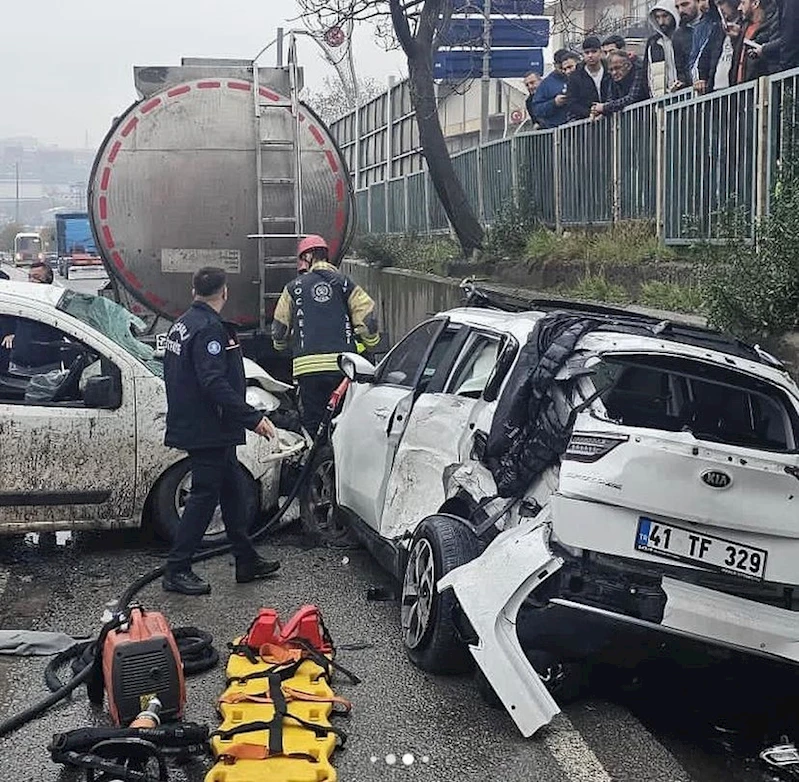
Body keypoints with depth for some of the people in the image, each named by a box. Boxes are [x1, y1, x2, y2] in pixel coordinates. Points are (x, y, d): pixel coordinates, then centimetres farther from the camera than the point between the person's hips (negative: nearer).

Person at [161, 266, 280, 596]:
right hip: (209, 430, -10)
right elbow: (214, 384, -27)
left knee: (232, 491, 16)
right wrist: (253, 418, -26)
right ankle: (176, 571, 2)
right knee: (204, 495, -4)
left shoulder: (182, 324, 14)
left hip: (191, 425, 10)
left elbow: (175, 376, 22)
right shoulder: (209, 328, -18)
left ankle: (247, 561, 24)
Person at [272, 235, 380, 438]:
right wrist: (370, 342, 15)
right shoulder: (344, 283, 8)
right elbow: (367, 316, -1)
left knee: (312, 423, 5)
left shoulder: (294, 287, 8)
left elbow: (279, 327, 13)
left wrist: (281, 345, 34)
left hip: (307, 365, 0)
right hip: (343, 365, 1)